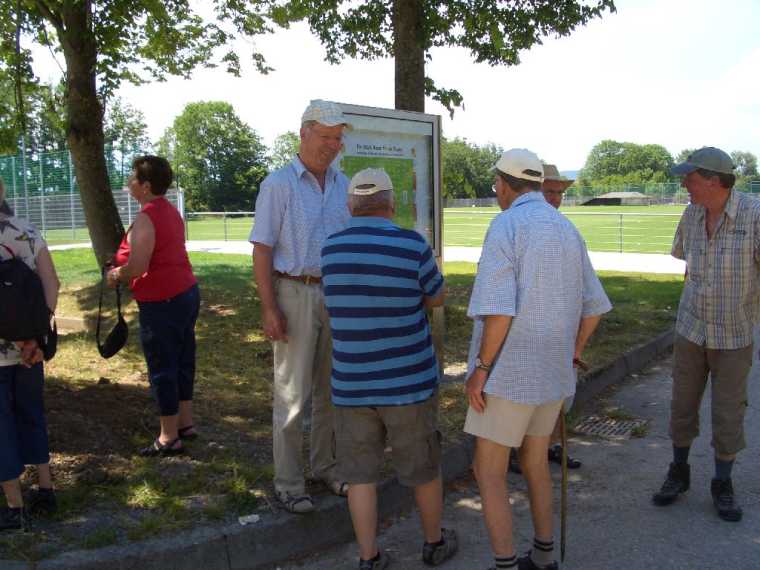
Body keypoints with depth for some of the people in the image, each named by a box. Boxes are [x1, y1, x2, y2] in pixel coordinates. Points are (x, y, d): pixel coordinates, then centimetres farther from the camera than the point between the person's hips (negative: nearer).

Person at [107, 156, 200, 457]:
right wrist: (124, 264, 16)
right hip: (187, 293, 9)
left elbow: (137, 267, -22)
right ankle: (185, 423, 28)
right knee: (182, 362, 17)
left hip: (162, 302, -9)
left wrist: (116, 276, -3)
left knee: (162, 369, 1)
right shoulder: (171, 211, 11)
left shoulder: (145, 219, -17)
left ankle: (169, 438, 10)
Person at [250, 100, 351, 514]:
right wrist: (269, 308, -16)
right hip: (295, 294, -5)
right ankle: (288, 483, 13)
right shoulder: (278, 183, -7)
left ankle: (325, 466, 29)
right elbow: (262, 250, -9)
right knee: (292, 391, 1)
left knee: (332, 388, 13)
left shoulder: (342, 184, 10)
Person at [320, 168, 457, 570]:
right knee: (424, 466, 16)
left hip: (352, 384, 3)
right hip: (408, 381, -2)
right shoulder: (412, 245, -14)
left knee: (361, 472, 13)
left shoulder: (330, 249, -2)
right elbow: (435, 299, 3)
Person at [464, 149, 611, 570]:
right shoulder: (567, 230, 8)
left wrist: (480, 369, -15)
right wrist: (571, 355, 22)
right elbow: (593, 307, 12)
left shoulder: (505, 228, -16)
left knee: (488, 472, 5)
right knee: (534, 462, 22)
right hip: (550, 371, 8)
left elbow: (500, 310, -24)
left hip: (509, 372, -8)